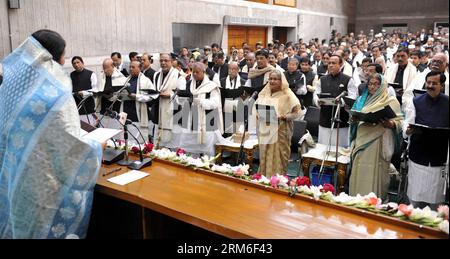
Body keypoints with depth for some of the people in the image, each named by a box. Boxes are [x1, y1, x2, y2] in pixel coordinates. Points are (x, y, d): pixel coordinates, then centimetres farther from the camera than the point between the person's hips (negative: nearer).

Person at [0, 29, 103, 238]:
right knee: (48, 228, 9)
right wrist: (97, 147, -2)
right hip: (43, 184, -7)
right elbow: (72, 148, -20)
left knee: (20, 225, 20)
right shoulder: (56, 96, -22)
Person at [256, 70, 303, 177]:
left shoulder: (287, 95, -6)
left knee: (278, 159, 0)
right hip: (265, 131, 5)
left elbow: (298, 112, -8)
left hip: (280, 132, -4)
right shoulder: (264, 93, 9)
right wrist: (258, 114, -5)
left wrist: (283, 117, -20)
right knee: (265, 158, 10)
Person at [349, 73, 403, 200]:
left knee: (375, 174, -4)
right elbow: (353, 118, 18)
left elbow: (399, 121, -4)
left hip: (379, 143, -5)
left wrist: (390, 124, -24)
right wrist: (354, 119, -5)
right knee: (359, 173, 7)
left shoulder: (391, 101, 2)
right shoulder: (362, 99, 17)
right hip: (362, 141, 5)